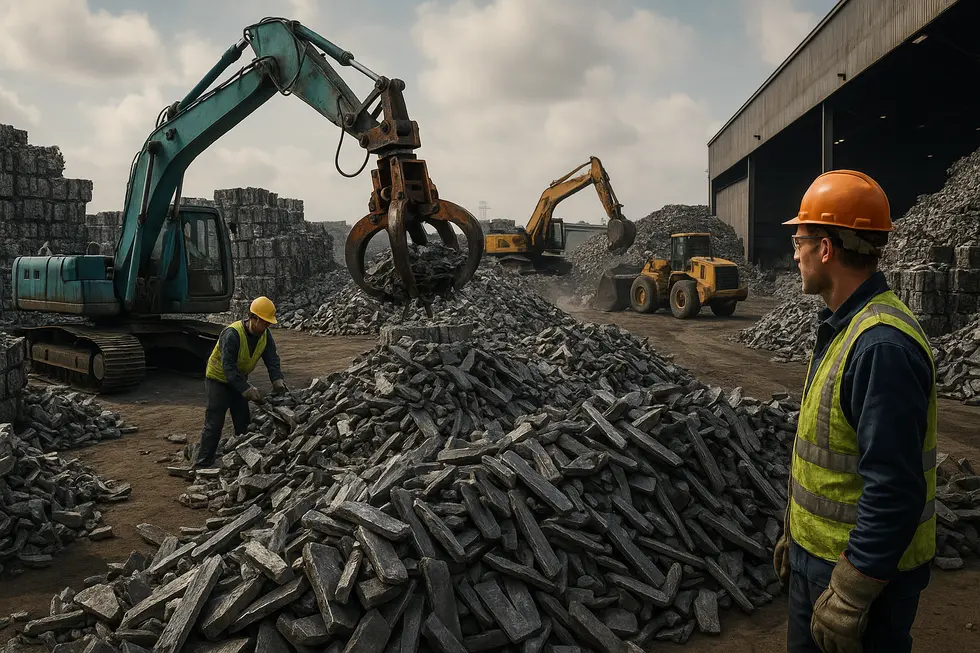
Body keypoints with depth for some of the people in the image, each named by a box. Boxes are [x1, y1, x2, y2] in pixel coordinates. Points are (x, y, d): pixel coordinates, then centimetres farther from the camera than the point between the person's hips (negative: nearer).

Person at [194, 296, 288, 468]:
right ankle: (203, 464, 0)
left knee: (243, 422, 10)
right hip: (218, 380, -7)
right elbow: (228, 366, -36)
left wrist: (277, 379, -29)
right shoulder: (232, 334, -31)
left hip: (239, 380, 7)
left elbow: (272, 359, -10)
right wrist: (246, 389, -43)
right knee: (214, 423, -8)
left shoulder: (265, 335, -9)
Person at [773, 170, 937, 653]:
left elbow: (895, 490, -29)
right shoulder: (843, 327, 6)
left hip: (866, 569, -9)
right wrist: (795, 531, 19)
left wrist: (850, 595, -23)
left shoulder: (883, 346, -27)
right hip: (816, 555, 9)